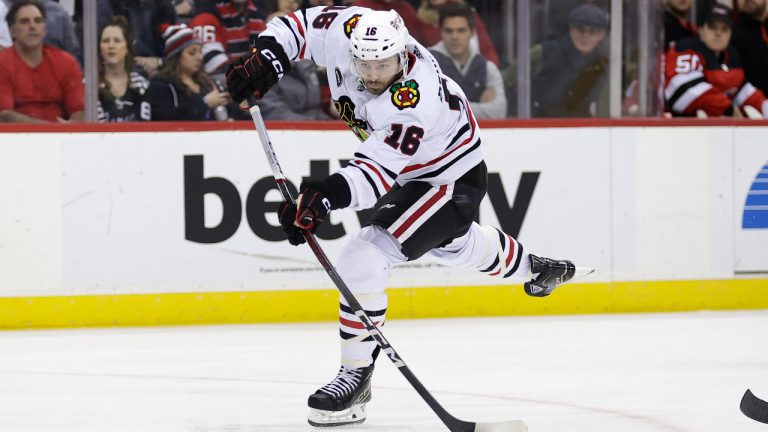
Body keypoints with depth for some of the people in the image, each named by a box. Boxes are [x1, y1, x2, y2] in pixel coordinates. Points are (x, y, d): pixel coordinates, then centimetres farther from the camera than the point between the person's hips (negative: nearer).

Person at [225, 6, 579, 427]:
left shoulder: (416, 104, -41)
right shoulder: (349, 31, -24)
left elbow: (376, 172, -45)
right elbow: (298, 25, -9)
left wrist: (325, 196, -59)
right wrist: (264, 61, -25)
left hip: (449, 180, -9)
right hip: (412, 171, 9)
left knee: (362, 260, -22)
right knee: (453, 245, 34)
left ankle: (356, 376, -9)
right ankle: (536, 268, 63)